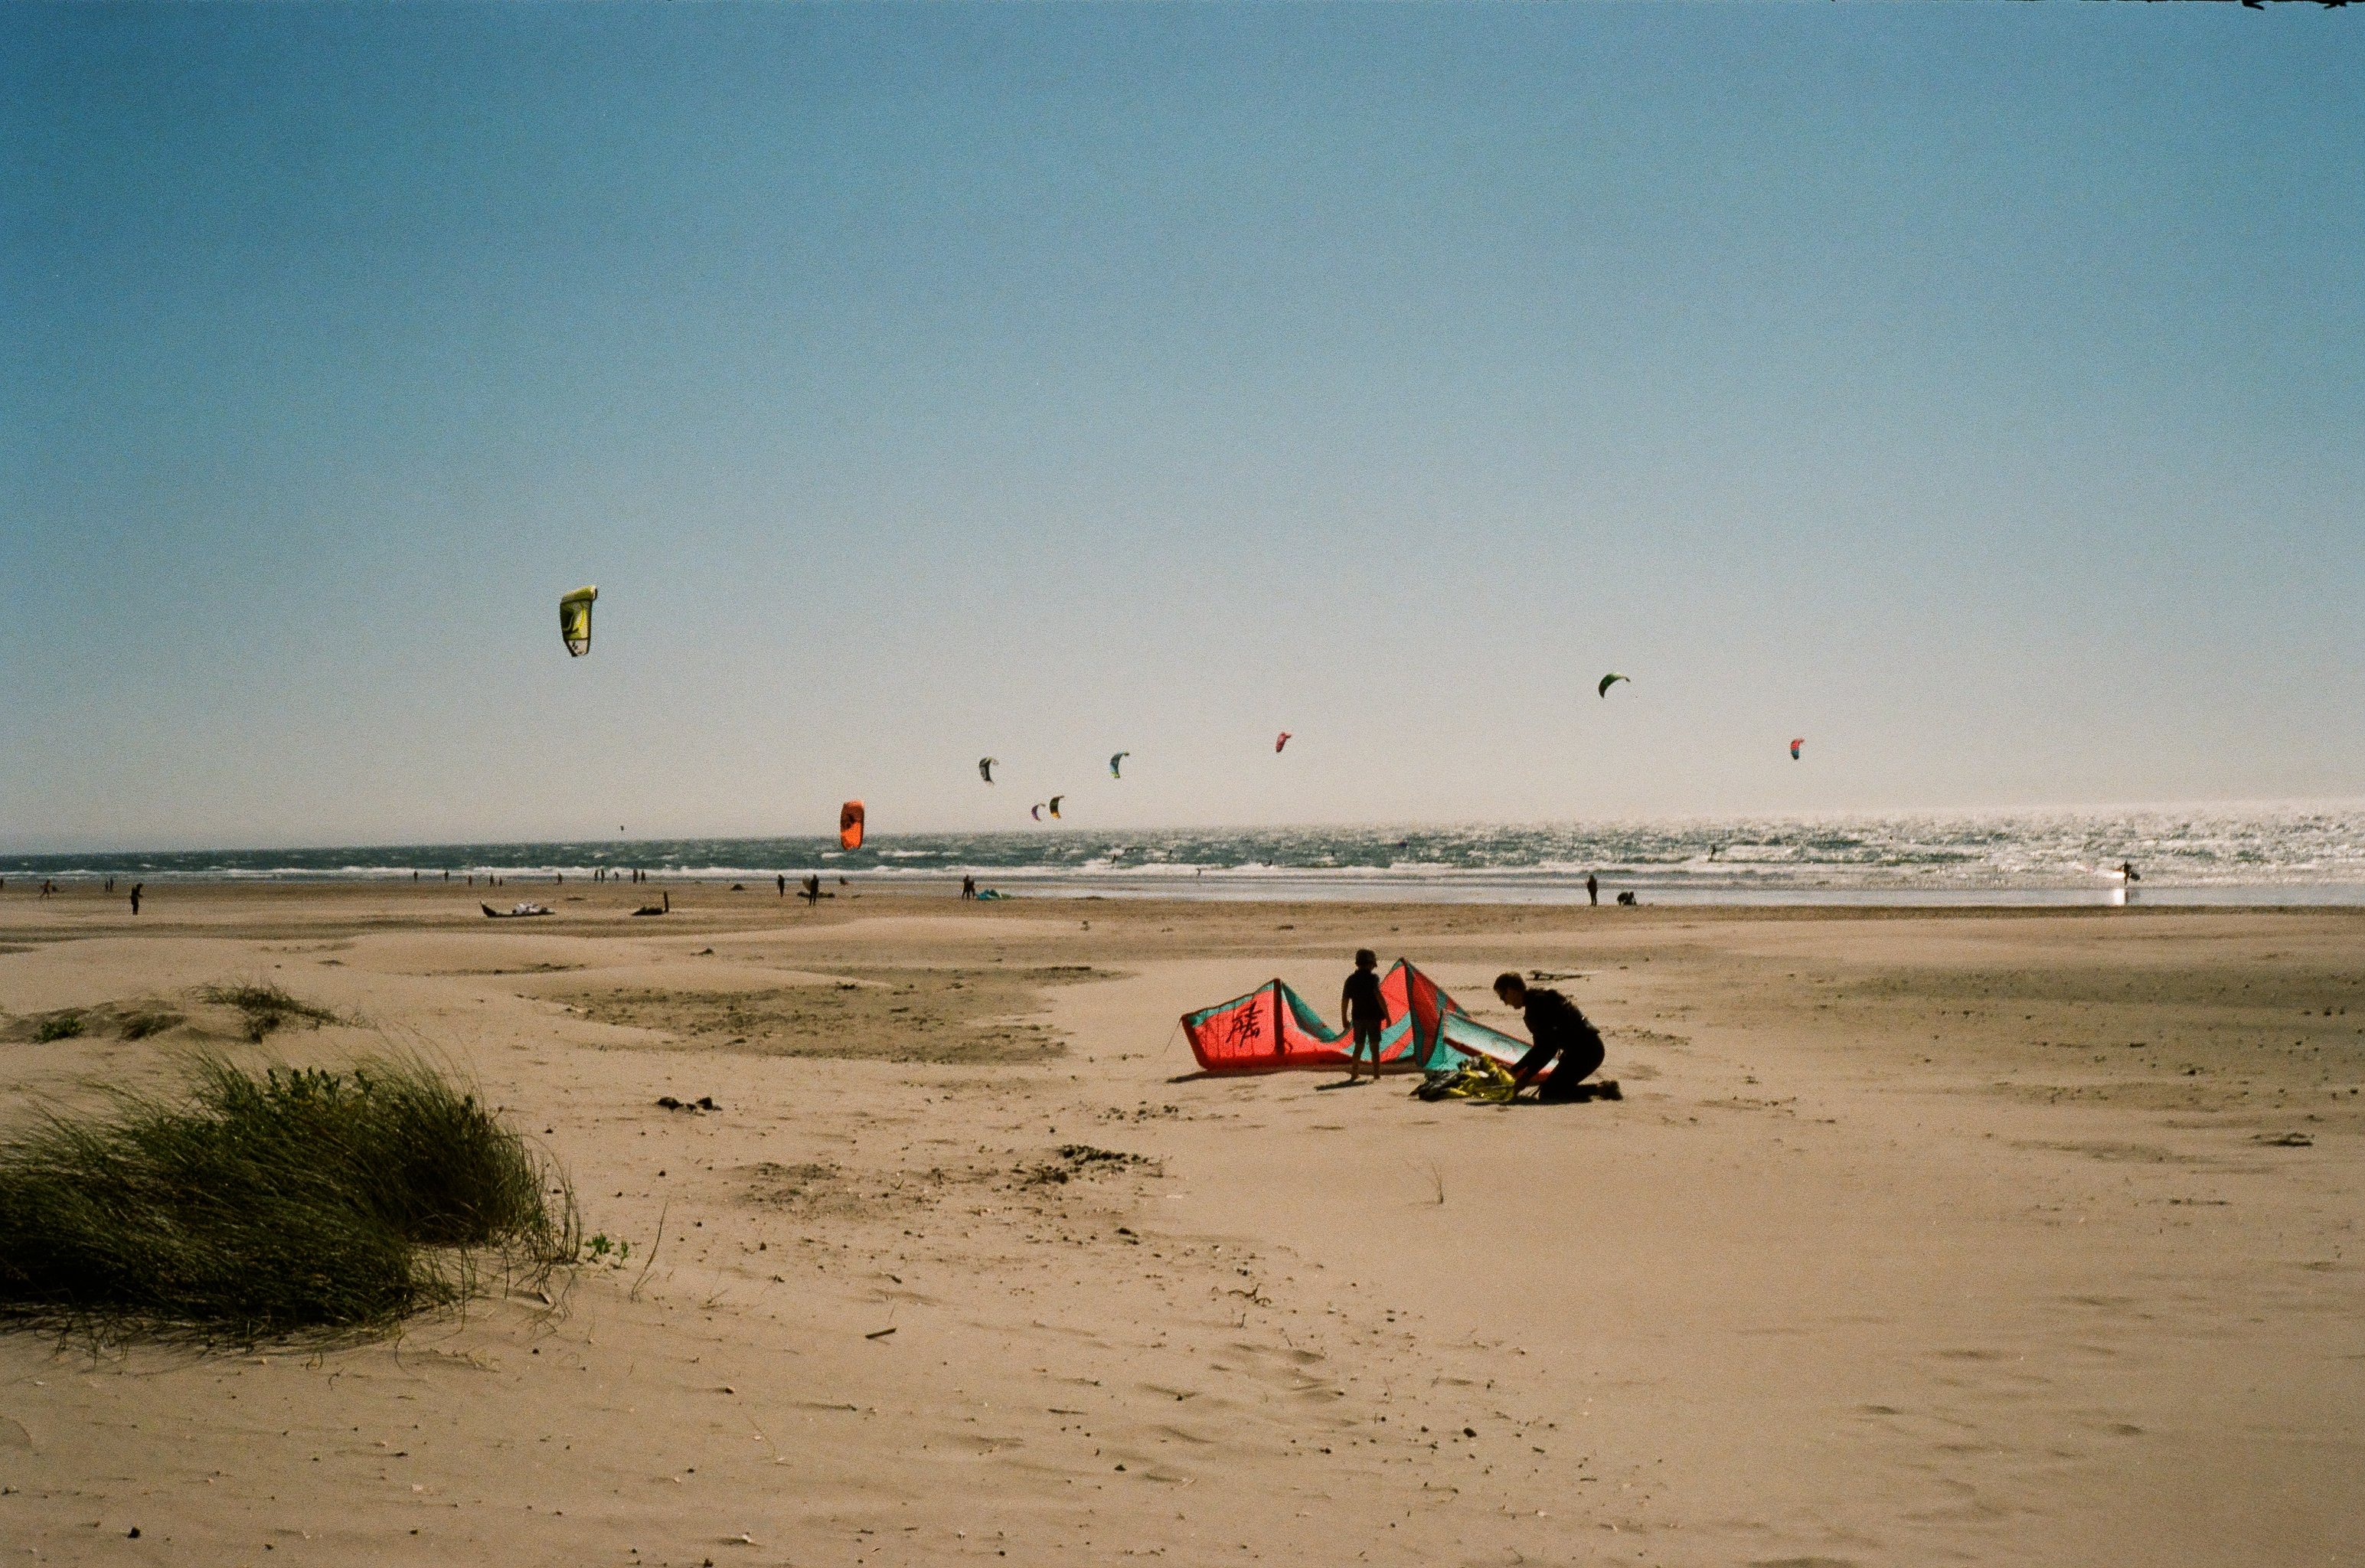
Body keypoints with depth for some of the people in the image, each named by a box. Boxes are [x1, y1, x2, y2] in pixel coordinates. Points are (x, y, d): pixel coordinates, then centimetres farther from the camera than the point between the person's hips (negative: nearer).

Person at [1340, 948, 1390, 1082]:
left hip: (1358, 1017, 4)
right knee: (1375, 1047, 2)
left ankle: (1353, 1075, 17)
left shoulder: (1351, 980, 5)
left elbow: (1344, 1000, 6)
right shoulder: (1373, 978, -9)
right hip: (1373, 1017, -4)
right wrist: (1387, 1016, -14)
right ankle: (1376, 1076, 1)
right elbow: (1379, 997, -18)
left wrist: (1344, 1019, 15)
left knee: (1358, 1047, 15)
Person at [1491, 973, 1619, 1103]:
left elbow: (1550, 1047, -19)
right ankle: (1605, 1088, 9)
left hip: (1584, 1050, -11)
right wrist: (1515, 1069, 25)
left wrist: (1526, 1076, -14)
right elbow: (1541, 1047, 25)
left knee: (1547, 1094, -10)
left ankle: (1600, 1089, -14)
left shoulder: (1536, 1003, -14)